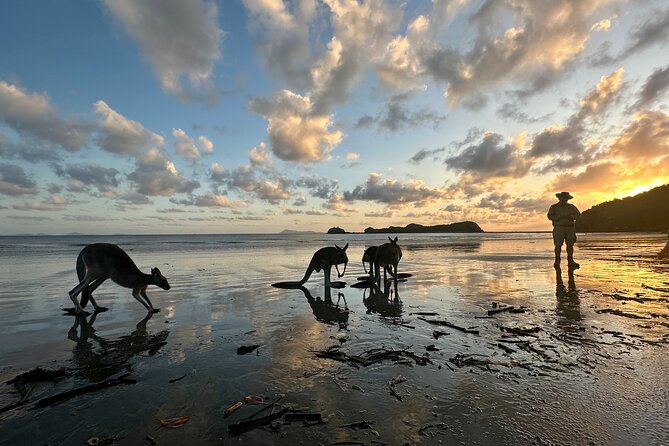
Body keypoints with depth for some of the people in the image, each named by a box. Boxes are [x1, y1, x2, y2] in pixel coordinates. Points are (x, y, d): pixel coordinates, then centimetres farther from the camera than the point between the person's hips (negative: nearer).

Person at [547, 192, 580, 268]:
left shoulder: (571, 207, 11)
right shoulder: (554, 207, 2)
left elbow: (578, 215, 3)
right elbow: (550, 216, -9)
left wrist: (570, 216, -16)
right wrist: (560, 217, -21)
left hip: (570, 228, 3)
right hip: (559, 228, -3)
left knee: (570, 244, 2)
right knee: (558, 245, -6)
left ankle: (570, 261, 7)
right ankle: (557, 261, -1)